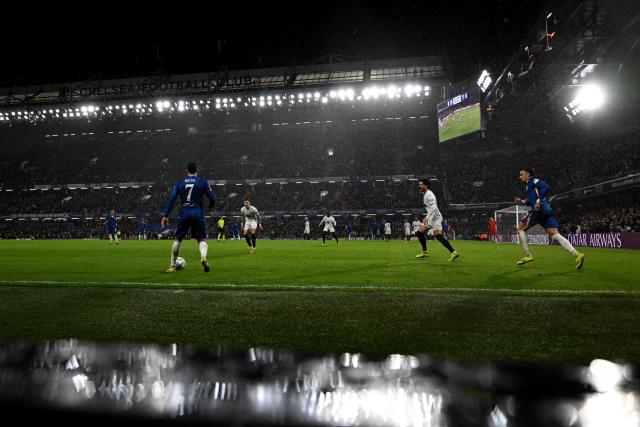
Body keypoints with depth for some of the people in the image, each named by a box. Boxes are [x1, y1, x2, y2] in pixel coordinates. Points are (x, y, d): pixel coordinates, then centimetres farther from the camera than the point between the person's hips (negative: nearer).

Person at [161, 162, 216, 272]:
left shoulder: (179, 182, 7)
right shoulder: (202, 182, 2)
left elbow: (171, 198, 0)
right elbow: (212, 198, 0)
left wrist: (165, 215, 1)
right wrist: (210, 207, 21)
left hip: (184, 215, 2)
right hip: (198, 214, -1)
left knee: (178, 239, 17)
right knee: (202, 239, 7)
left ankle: (172, 266, 22)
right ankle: (203, 257, -24)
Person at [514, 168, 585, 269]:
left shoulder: (532, 180, 3)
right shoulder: (529, 185, 29)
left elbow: (546, 187, -14)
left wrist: (539, 200, -21)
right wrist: (522, 201, 27)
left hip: (539, 210, -9)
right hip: (546, 211, 9)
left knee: (521, 228, 4)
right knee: (555, 234, 0)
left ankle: (528, 255, 2)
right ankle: (577, 255, -12)